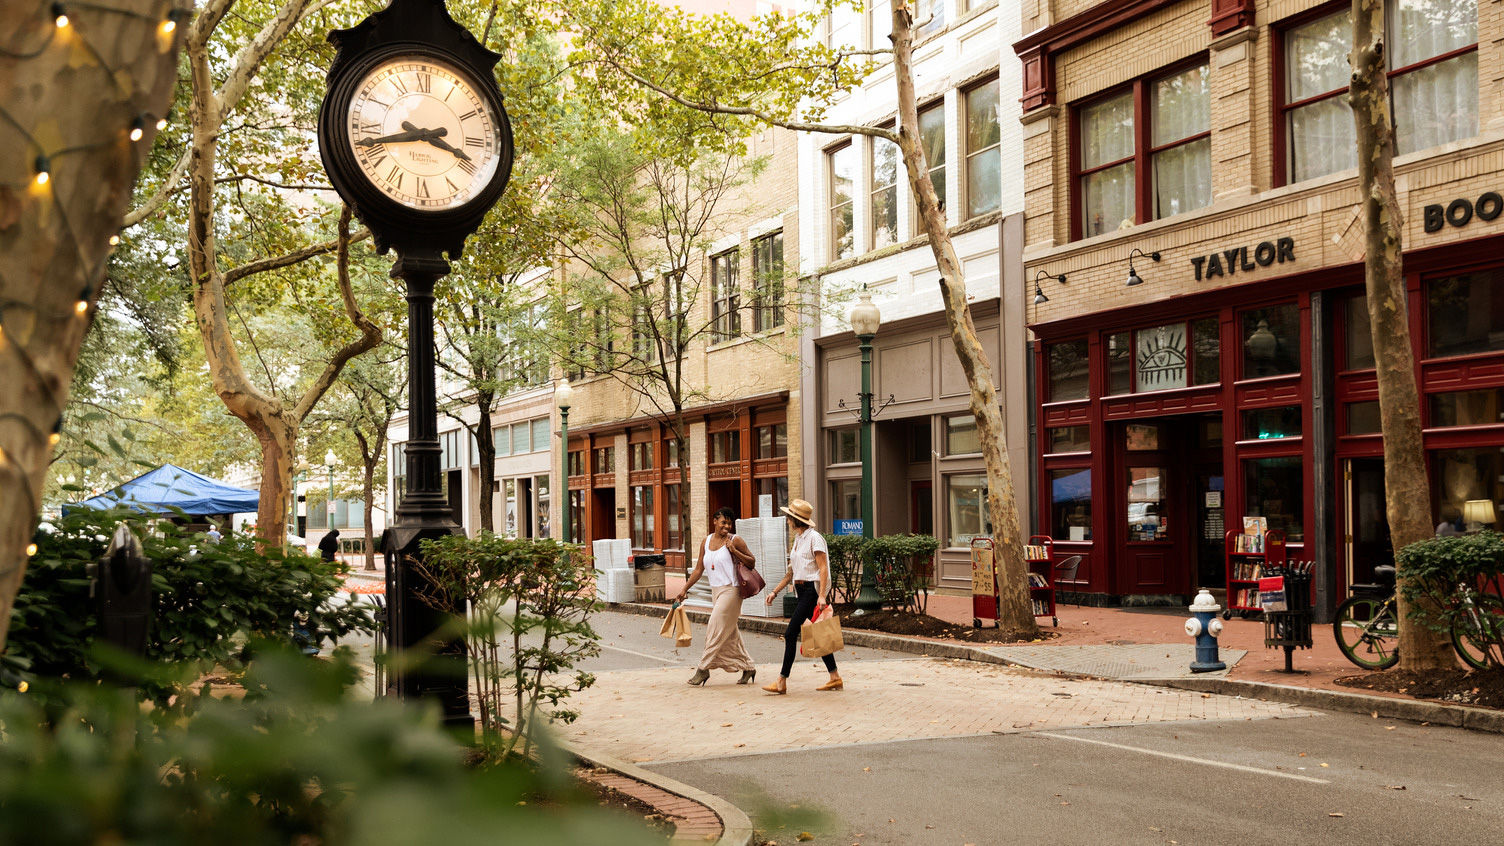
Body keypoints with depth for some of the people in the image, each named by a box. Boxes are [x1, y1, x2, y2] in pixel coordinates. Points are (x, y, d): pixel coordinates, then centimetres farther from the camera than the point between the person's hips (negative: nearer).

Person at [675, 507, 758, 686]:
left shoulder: (735, 541, -5)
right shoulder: (706, 541, 10)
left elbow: (752, 562, -4)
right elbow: (698, 570, 14)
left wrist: (735, 551, -16)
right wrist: (684, 589, 9)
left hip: (730, 590, -7)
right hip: (716, 591, 7)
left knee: (716, 629, -7)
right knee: (730, 634, 9)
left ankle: (703, 669, 1)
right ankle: (748, 667, 18)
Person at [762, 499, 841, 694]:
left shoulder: (814, 538, -11)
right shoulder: (798, 539, 17)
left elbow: (823, 569, -17)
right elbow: (792, 571, 22)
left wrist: (822, 595, -25)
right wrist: (775, 591, 19)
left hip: (813, 590, -9)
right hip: (802, 590, 9)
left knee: (791, 634, -11)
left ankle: (782, 682, -9)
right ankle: (835, 678, 14)